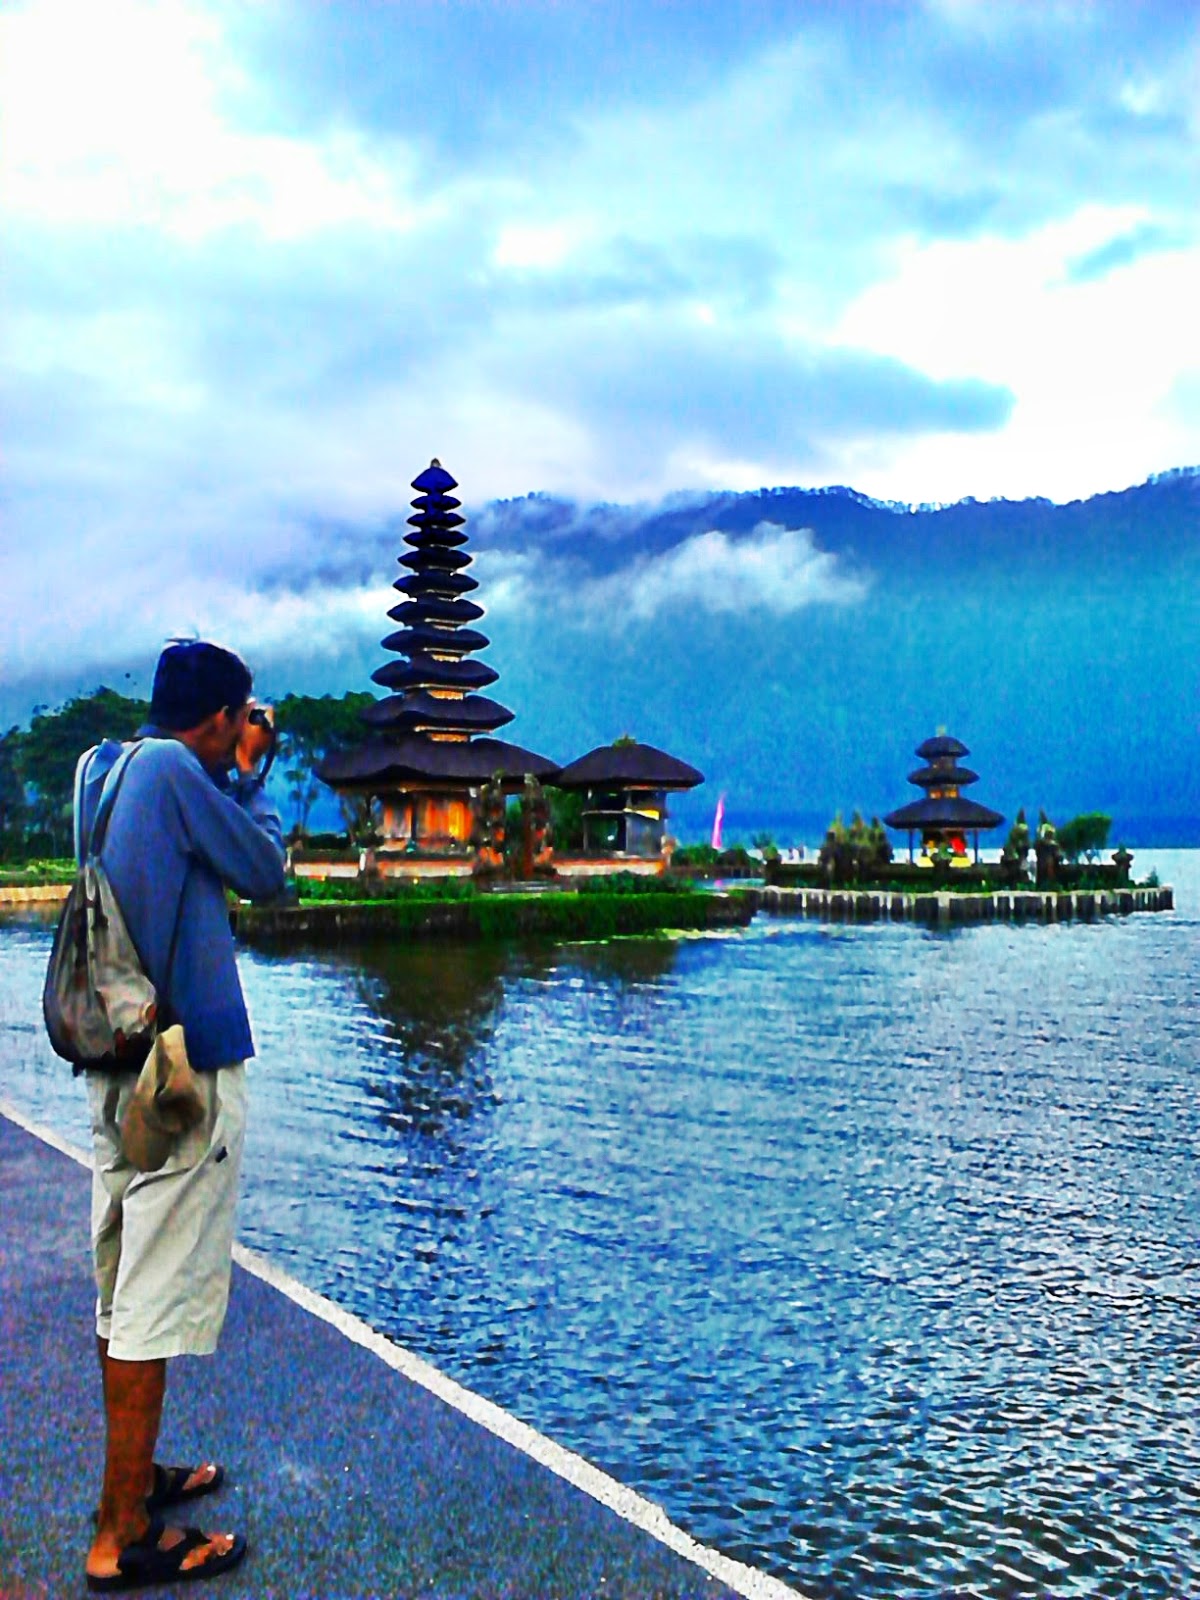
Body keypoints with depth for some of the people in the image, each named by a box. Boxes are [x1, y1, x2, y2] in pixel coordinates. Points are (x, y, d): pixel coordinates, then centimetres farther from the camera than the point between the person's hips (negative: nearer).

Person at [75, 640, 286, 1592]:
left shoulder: (102, 767, 11)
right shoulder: (175, 770, -15)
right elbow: (265, 873, -8)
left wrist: (236, 776, 13)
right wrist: (250, 773, 3)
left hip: (120, 1063, 9)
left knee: (123, 1288, 18)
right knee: (156, 1302, -2)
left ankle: (136, 1475, 33)